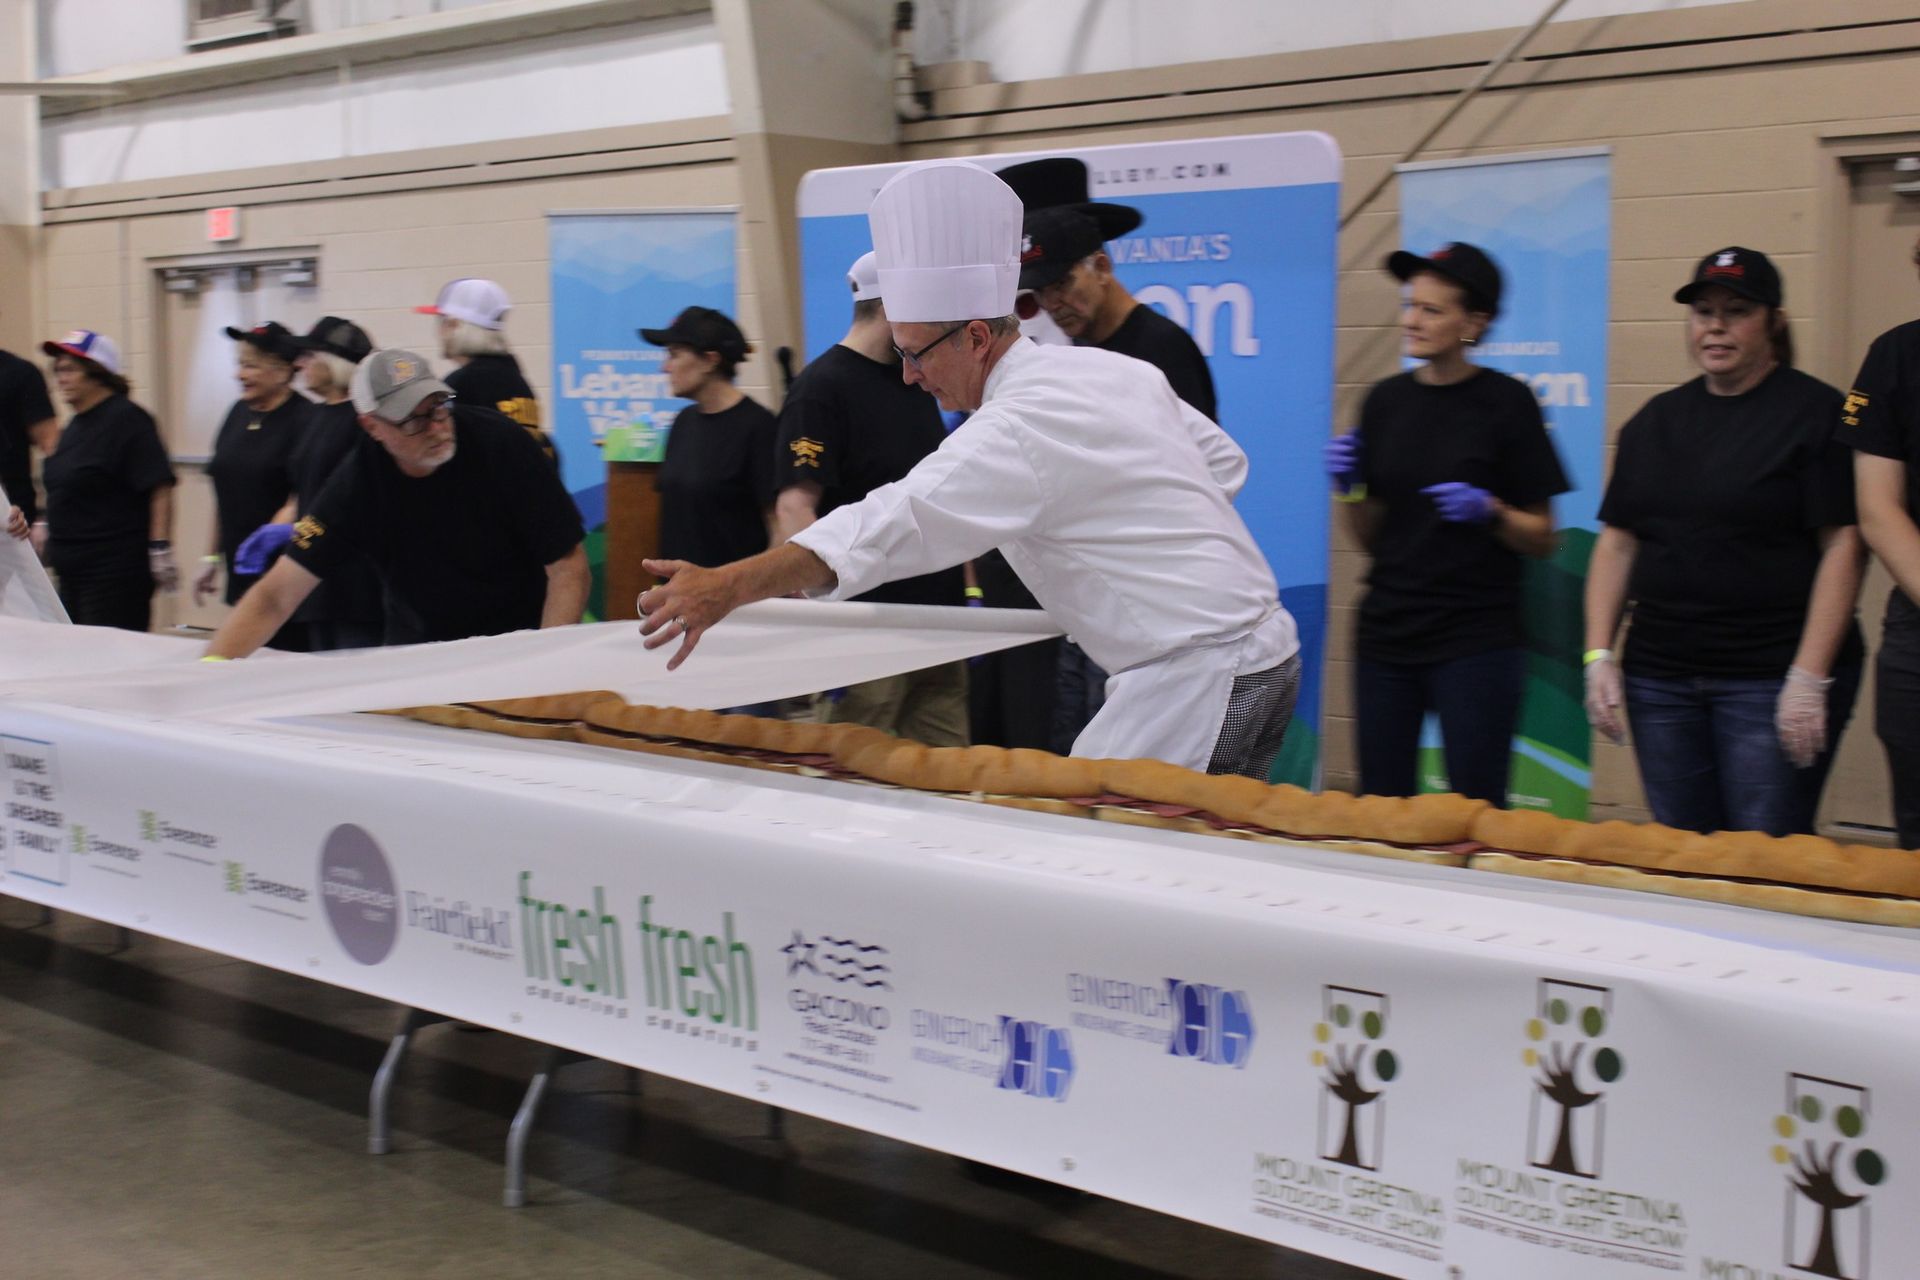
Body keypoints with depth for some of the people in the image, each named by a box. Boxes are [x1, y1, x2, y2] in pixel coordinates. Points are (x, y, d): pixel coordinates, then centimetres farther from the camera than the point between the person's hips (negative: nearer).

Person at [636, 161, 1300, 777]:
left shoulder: (1018, 429, -19)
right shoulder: (1116, 371, 9)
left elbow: (892, 524, -31)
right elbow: (1224, 459, 21)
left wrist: (726, 588, -38)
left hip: (1197, 682, -10)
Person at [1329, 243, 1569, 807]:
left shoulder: (1506, 401, -5)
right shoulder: (1386, 400, 7)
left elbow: (1542, 539, -2)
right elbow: (1368, 536, 12)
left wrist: (1489, 512, -19)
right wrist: (1349, 487, -6)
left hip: (1476, 640, -4)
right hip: (1387, 633, 4)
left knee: (1475, 809, -2)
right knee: (1379, 805, 9)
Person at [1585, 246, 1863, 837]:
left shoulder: (1815, 412, -3)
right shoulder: (1656, 419, 13)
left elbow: (1842, 547, -9)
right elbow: (1616, 543, 13)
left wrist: (1810, 678, -15)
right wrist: (1599, 655, 3)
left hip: (1771, 678, -5)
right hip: (1660, 676, 5)